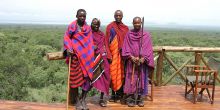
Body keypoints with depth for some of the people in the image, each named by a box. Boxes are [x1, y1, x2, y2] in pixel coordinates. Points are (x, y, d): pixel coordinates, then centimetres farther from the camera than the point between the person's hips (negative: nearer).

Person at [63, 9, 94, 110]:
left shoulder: (88, 28, 15)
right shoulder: (72, 26, 5)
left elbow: (90, 41, 15)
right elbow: (66, 37, -1)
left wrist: (91, 53, 3)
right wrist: (68, 48, -16)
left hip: (86, 55, 3)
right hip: (75, 55, -3)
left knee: (87, 76, -3)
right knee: (75, 77, -1)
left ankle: (83, 99, 12)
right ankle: (77, 100, 12)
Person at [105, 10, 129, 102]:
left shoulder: (125, 28, 9)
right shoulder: (110, 27, 0)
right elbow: (107, 42, -3)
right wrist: (109, 55, -11)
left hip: (122, 54, 3)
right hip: (113, 54, -2)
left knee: (121, 73, 5)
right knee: (113, 73, -2)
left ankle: (120, 93, 16)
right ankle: (113, 93, 8)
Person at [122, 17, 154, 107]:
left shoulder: (146, 35, 4)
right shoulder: (128, 34, 5)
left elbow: (148, 49, -1)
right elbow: (126, 48, 0)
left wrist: (143, 58, -14)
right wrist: (131, 57, -14)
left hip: (143, 61, 0)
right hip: (131, 61, 0)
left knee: (142, 80, 3)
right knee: (131, 80, -1)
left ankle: (140, 98, 14)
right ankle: (131, 99, 9)